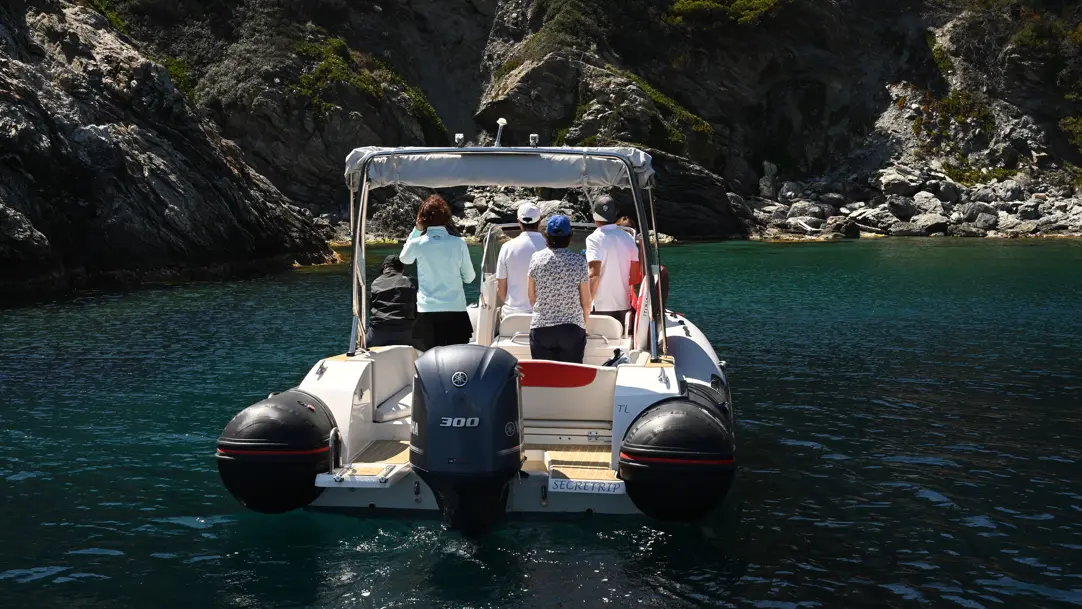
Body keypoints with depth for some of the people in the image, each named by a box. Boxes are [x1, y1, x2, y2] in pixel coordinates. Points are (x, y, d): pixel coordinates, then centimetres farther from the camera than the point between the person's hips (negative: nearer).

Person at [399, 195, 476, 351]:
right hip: (456, 311, 0)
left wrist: (416, 229, 17)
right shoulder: (459, 243, -3)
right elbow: (469, 277, 6)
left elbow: (404, 259, 20)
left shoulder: (417, 244, -3)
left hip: (428, 313, 0)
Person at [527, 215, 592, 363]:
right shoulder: (579, 261, -4)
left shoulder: (536, 258, -2)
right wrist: (584, 323, 18)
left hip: (541, 329, 1)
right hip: (572, 330, -1)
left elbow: (532, 297, 7)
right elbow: (585, 301, 0)